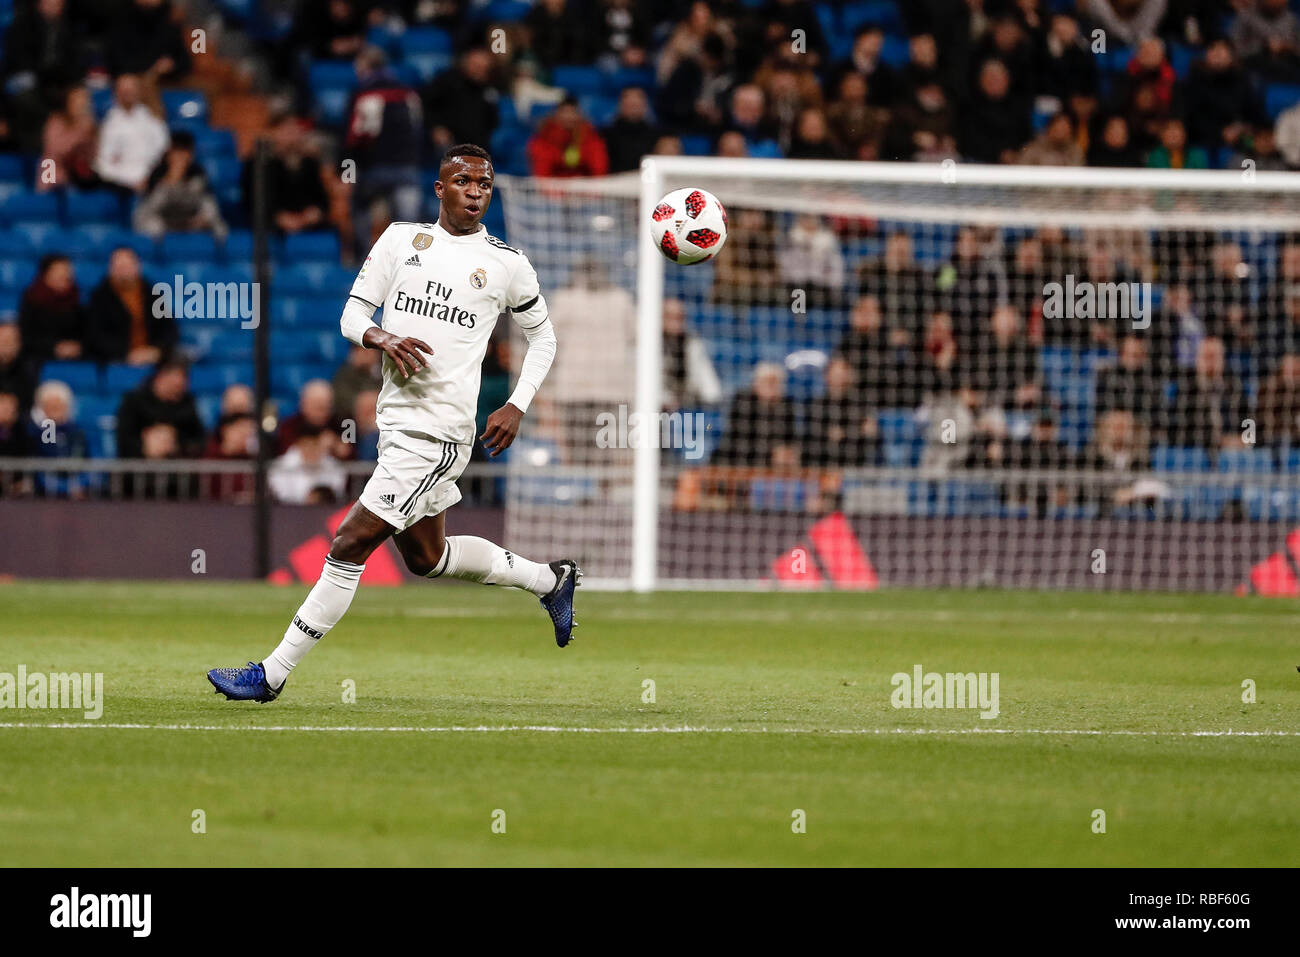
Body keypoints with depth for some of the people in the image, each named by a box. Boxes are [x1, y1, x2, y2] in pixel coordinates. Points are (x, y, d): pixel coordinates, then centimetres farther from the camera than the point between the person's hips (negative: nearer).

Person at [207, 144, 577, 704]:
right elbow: (352, 315, 6)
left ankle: (271, 676, -6)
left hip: (438, 431, -6)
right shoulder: (402, 238, 8)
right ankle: (550, 579, 41)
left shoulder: (506, 263, 0)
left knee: (350, 545, -10)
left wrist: (517, 407, 2)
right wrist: (381, 338, -16)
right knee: (426, 557, 21)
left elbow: (542, 335, 14)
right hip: (395, 420, 6)